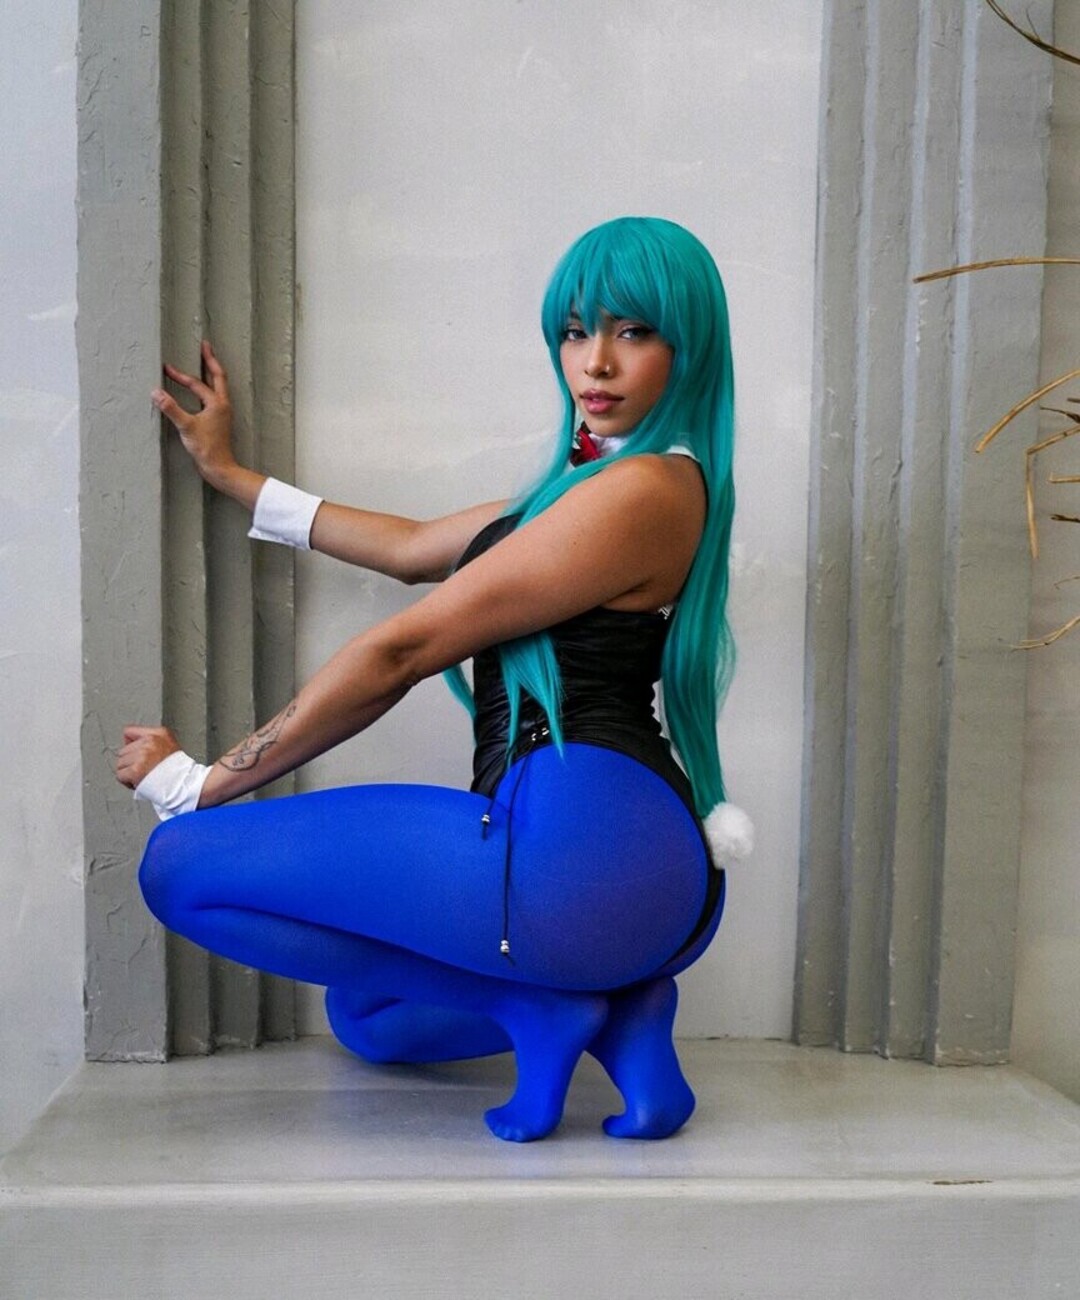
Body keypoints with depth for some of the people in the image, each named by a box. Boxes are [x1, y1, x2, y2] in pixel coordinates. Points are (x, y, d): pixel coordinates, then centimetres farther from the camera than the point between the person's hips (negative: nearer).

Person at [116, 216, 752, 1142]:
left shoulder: (646, 487, -13)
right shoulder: (594, 479, 19)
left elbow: (399, 654, -11)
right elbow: (413, 548, 25)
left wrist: (201, 782, -2)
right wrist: (233, 478, 32)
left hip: (585, 838, -11)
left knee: (182, 864, -5)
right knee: (365, 1014, 29)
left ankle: (540, 1007, -7)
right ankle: (617, 1006, 9)